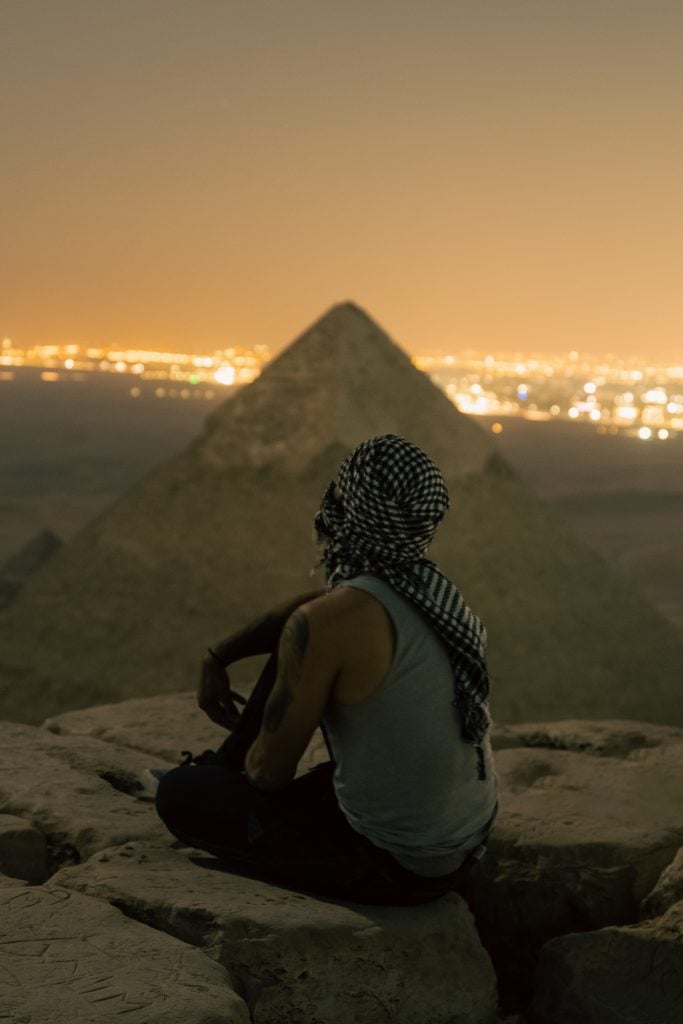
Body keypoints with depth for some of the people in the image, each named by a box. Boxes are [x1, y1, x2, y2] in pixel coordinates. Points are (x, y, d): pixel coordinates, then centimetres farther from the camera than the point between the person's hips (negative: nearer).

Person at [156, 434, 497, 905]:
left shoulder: (325, 626, -26)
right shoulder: (433, 589, -1)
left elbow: (270, 774, -14)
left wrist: (246, 765, 9)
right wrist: (218, 657, 20)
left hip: (398, 869, -8)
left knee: (178, 794, -1)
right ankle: (221, 768, 38)